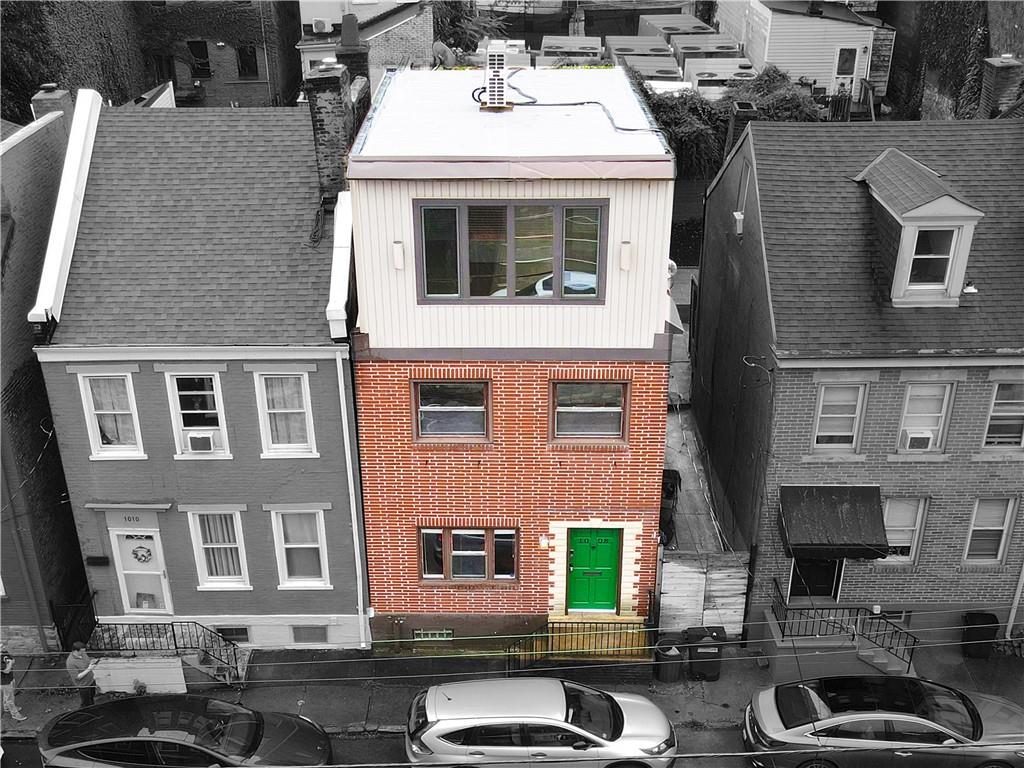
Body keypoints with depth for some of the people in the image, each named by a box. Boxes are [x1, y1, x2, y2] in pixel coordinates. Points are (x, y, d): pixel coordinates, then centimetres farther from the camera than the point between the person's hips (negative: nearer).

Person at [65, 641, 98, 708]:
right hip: (83, 686, -7)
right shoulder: (71, 662, -28)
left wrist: (92, 662, -10)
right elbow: (77, 677, -26)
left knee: (92, 700, 23)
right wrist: (88, 669, -30)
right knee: (87, 704, 6)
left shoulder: (83, 654, -5)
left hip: (91, 681, 7)